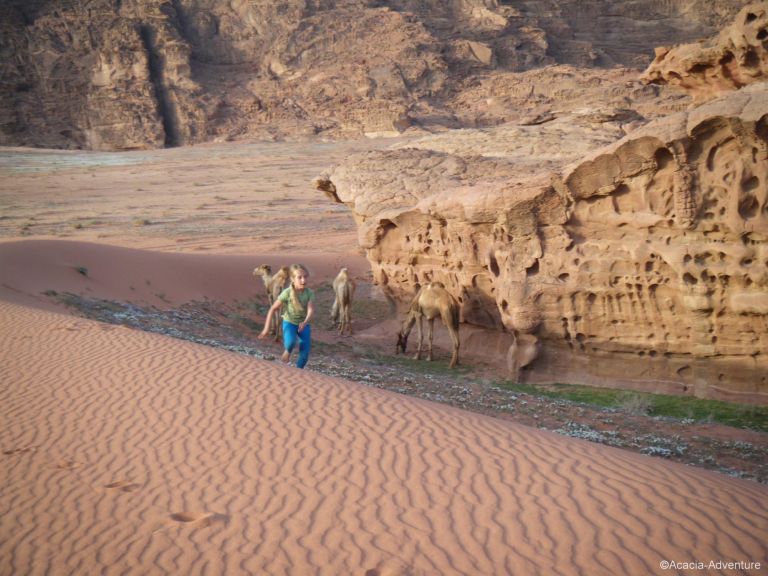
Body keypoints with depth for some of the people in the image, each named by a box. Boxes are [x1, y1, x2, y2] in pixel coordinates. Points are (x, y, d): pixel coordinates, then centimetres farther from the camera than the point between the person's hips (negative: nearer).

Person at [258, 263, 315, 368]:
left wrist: (305, 322, -49)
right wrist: (266, 328, -17)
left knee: (305, 352, -5)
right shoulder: (287, 293, -20)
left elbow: (311, 310, -27)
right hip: (289, 322, -2)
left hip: (304, 324, 2)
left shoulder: (309, 293, -16)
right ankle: (287, 351, 3)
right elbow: (273, 309, -14)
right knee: (290, 342, -33)